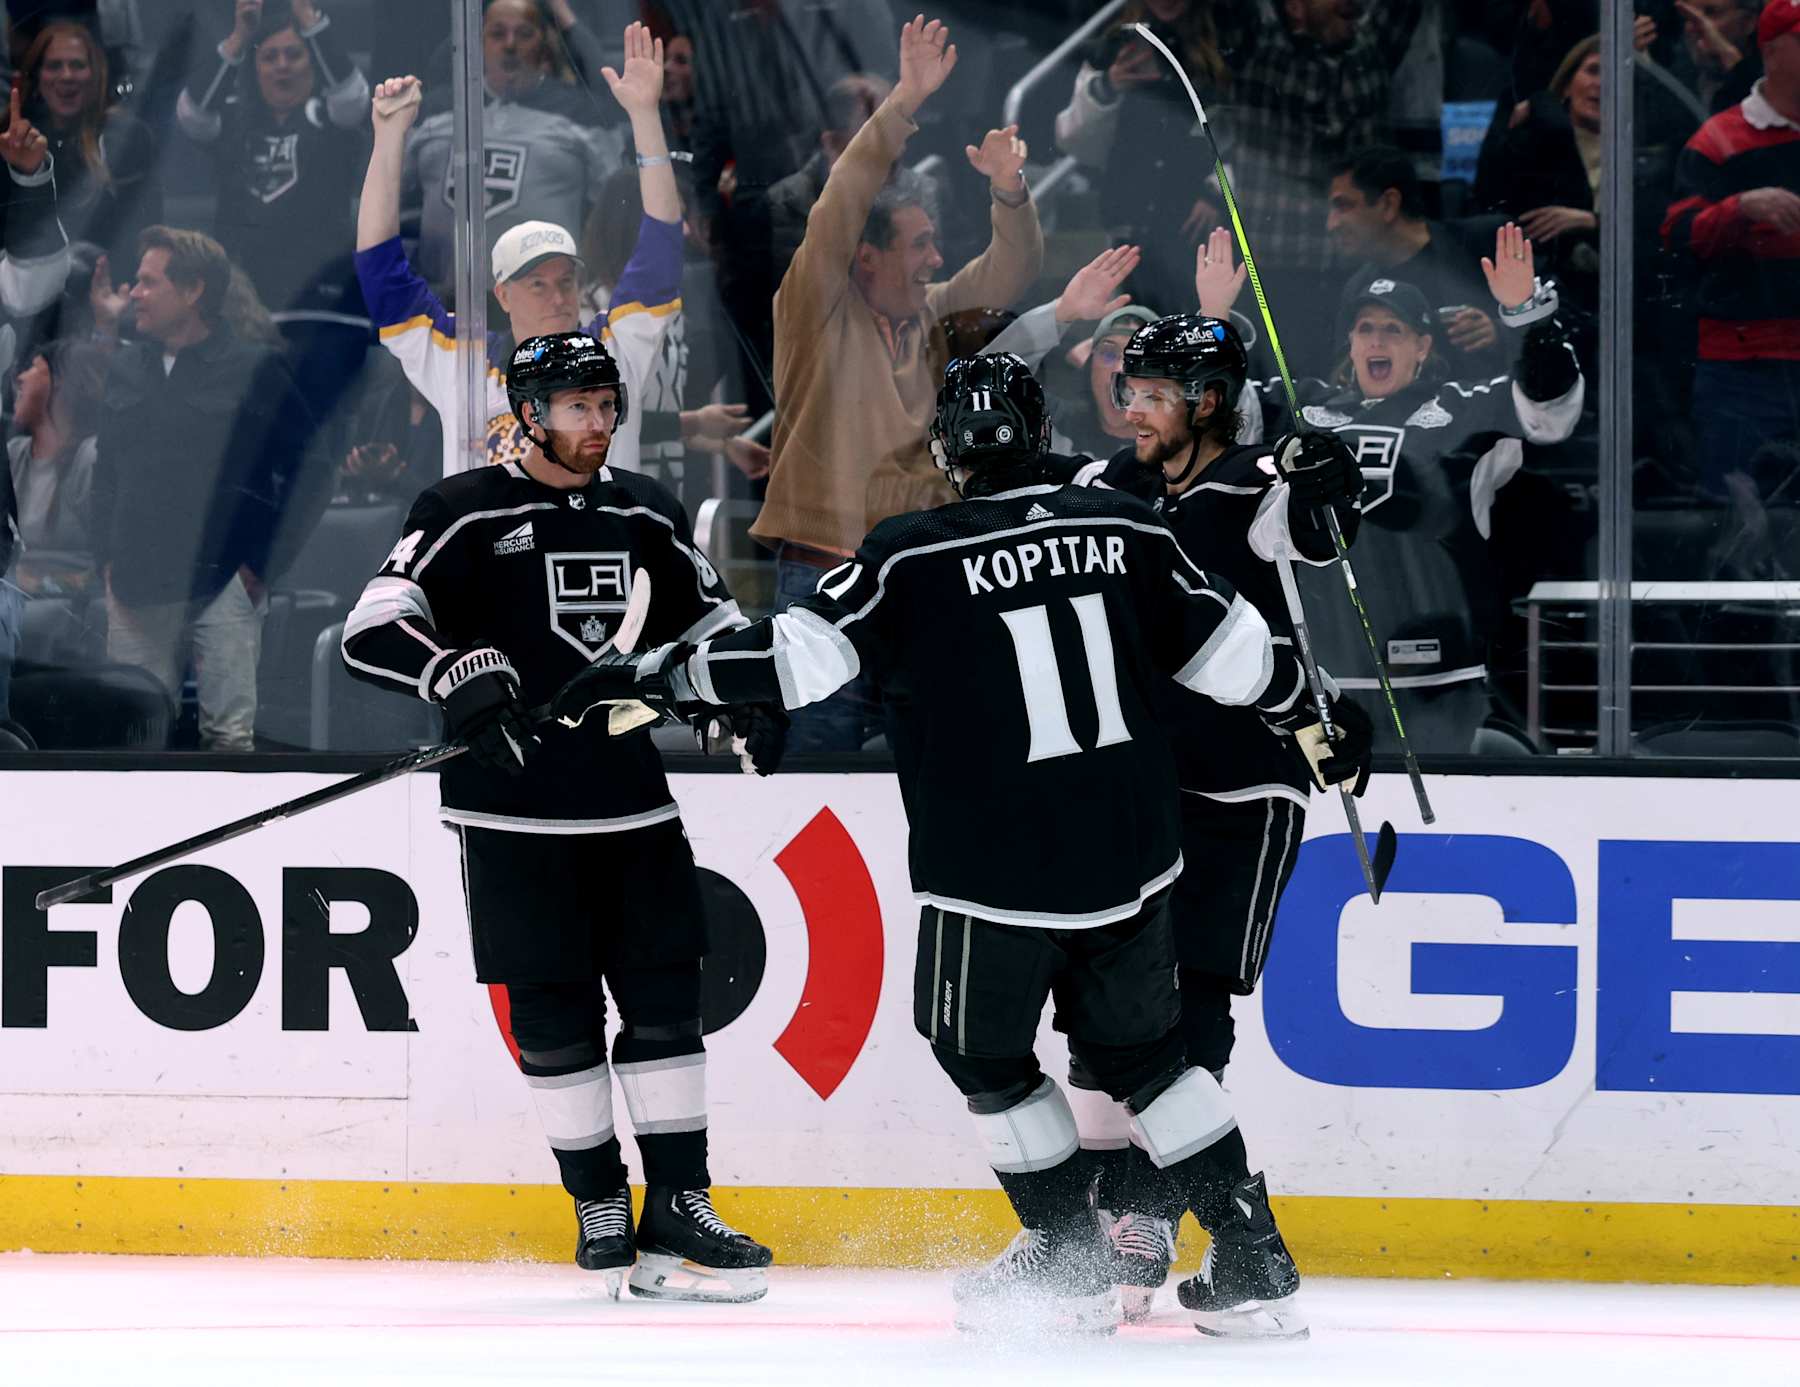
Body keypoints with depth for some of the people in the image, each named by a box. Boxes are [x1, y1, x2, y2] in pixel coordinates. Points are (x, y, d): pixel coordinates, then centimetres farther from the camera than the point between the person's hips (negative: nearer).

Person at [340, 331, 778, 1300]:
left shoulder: (644, 513, 11)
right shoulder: (465, 514, -5)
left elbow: (708, 617, 22)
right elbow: (372, 630, -14)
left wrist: (751, 694, 2)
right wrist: (456, 675, -32)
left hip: (633, 802, 4)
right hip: (513, 812, -4)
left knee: (665, 996, -1)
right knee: (553, 1017, -1)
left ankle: (676, 1213, 3)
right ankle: (599, 1205, 13)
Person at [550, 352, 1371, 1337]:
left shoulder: (912, 558, -12)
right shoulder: (1124, 530, 1)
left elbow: (796, 656, -15)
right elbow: (1228, 647, 9)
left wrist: (649, 677, -7)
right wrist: (1309, 722, 26)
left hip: (992, 876, -5)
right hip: (1130, 864, 5)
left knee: (983, 1053, 18)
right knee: (1137, 1050, 19)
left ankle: (1068, 1264, 19)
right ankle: (1251, 1264, 13)